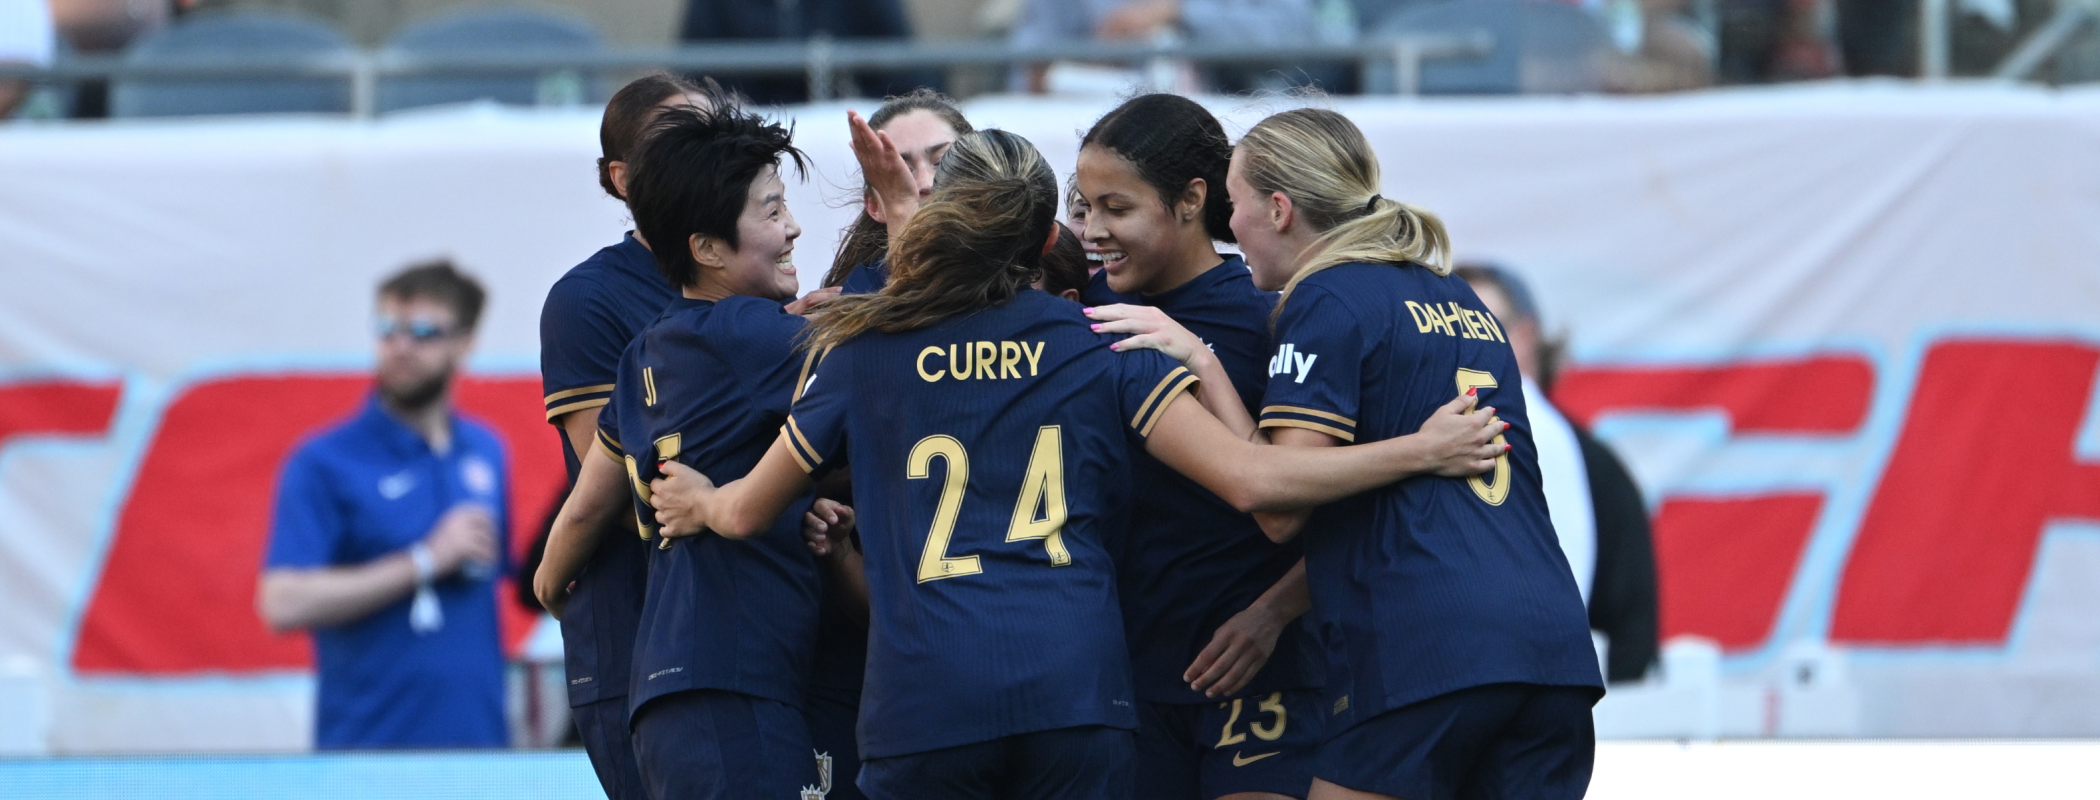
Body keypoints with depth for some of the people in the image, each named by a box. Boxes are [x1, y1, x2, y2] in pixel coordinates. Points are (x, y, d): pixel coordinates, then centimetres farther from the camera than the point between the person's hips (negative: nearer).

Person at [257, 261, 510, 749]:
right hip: (367, 746, -4)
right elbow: (283, 604, -14)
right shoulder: (322, 464, -4)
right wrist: (426, 561, -12)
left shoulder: (486, 453, 12)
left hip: (478, 744, 4)